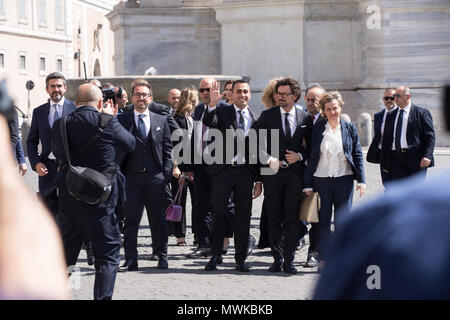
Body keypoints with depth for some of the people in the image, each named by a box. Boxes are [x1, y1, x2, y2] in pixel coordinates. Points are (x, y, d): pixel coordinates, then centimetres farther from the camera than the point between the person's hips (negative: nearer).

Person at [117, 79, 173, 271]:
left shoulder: (161, 121, 10)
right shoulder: (121, 120, 4)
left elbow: (167, 149, 9)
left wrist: (166, 174, 1)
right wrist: (118, 174, -13)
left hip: (155, 177, 1)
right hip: (131, 177, -1)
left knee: (158, 219, 6)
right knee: (131, 219, -1)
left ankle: (161, 256, 18)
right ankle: (130, 259, 4)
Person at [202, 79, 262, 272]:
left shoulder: (255, 118, 8)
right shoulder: (222, 112, 3)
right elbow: (208, 123, -18)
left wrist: (259, 180, 8)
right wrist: (212, 104, -35)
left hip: (246, 171, 2)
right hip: (224, 169, -2)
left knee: (243, 216, 5)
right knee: (219, 212, 1)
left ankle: (241, 258, 15)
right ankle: (215, 256, 11)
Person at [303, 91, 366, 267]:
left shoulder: (349, 128, 5)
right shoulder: (317, 129, 4)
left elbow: (358, 155, 6)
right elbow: (312, 157, 4)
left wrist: (361, 180, -3)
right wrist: (308, 184, 1)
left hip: (344, 180, 0)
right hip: (322, 180, 0)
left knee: (342, 221, 0)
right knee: (323, 221, 3)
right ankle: (324, 259, 10)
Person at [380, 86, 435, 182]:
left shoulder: (421, 112, 1)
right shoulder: (391, 115, 16)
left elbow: (430, 136, -4)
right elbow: (385, 140, 17)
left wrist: (427, 156, -18)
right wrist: (384, 163, 11)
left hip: (415, 158, -4)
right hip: (396, 158, 4)